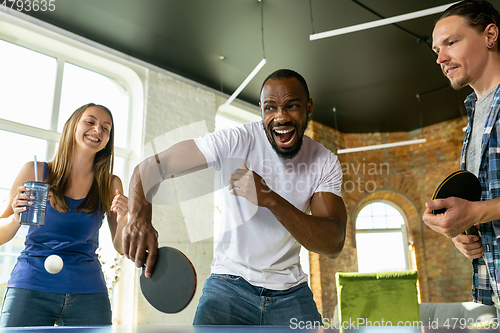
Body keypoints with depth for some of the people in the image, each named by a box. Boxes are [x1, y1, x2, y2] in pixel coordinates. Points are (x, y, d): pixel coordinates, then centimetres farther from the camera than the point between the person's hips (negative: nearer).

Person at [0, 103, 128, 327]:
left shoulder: (111, 185, 4)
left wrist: (122, 221, -14)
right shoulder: (35, 171, 1)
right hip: (30, 288, -1)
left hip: (88, 294, 1)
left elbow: (121, 248, 6)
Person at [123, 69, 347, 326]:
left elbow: (333, 245, -19)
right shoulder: (235, 141, -14)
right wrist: (140, 216, -37)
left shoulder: (326, 162, -7)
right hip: (229, 283, -2)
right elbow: (151, 166, -15)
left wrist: (270, 199, -34)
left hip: (290, 292, 3)